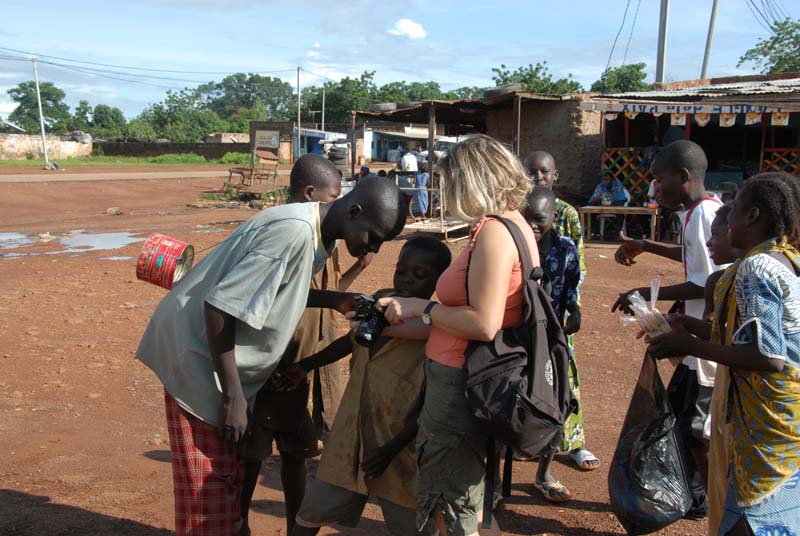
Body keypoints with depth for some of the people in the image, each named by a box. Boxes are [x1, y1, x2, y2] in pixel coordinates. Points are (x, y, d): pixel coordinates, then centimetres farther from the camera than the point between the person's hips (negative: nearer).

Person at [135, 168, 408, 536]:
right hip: (197, 354, -9)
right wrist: (233, 397, -23)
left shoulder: (315, 232, 3)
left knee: (228, 475, 18)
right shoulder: (294, 232, -27)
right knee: (209, 488, 0)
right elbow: (220, 305, -29)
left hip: (219, 357, 9)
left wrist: (336, 300, 2)